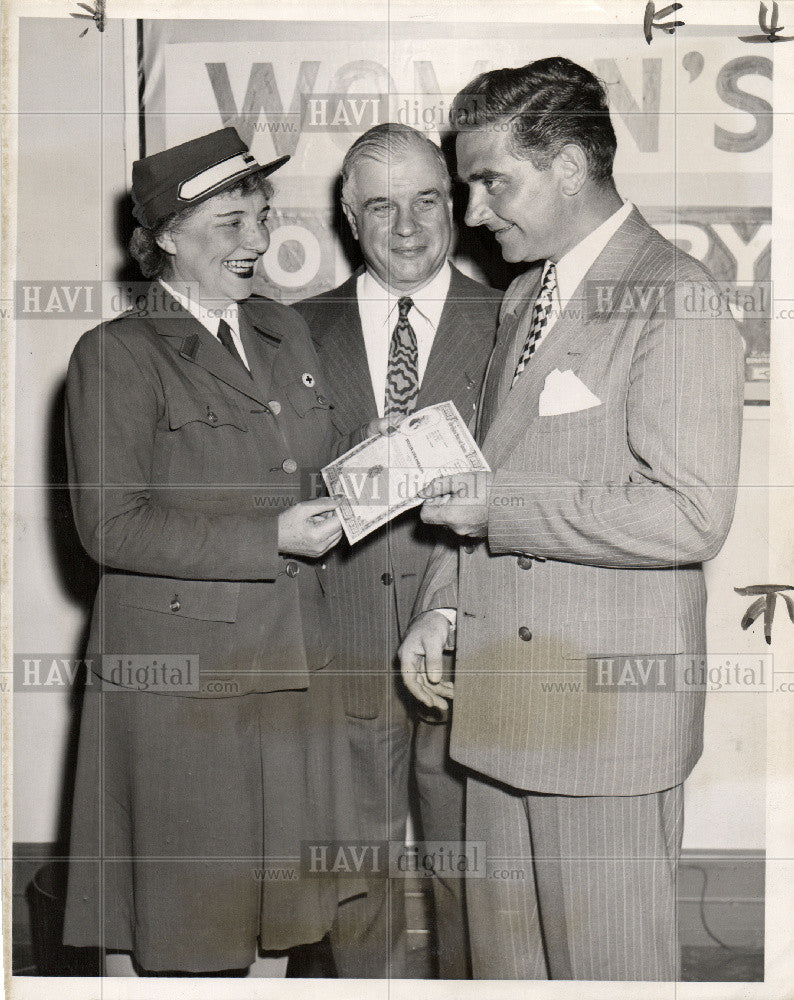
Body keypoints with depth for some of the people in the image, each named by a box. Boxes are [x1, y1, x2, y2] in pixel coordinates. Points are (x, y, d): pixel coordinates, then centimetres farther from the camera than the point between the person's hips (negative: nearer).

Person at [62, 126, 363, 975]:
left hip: (292, 665, 6)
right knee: (187, 929, 5)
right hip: (177, 674, -5)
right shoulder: (116, 354, -6)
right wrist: (271, 539, -17)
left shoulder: (284, 332, 13)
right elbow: (112, 527, -12)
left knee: (275, 890, 12)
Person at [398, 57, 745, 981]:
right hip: (501, 698, 8)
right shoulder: (525, 295, 16)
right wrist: (441, 606, 10)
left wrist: (500, 508, -17)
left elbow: (691, 516, -21)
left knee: (609, 967, 5)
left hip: (609, 705, -8)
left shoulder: (674, 300, -12)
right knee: (503, 959, 17)